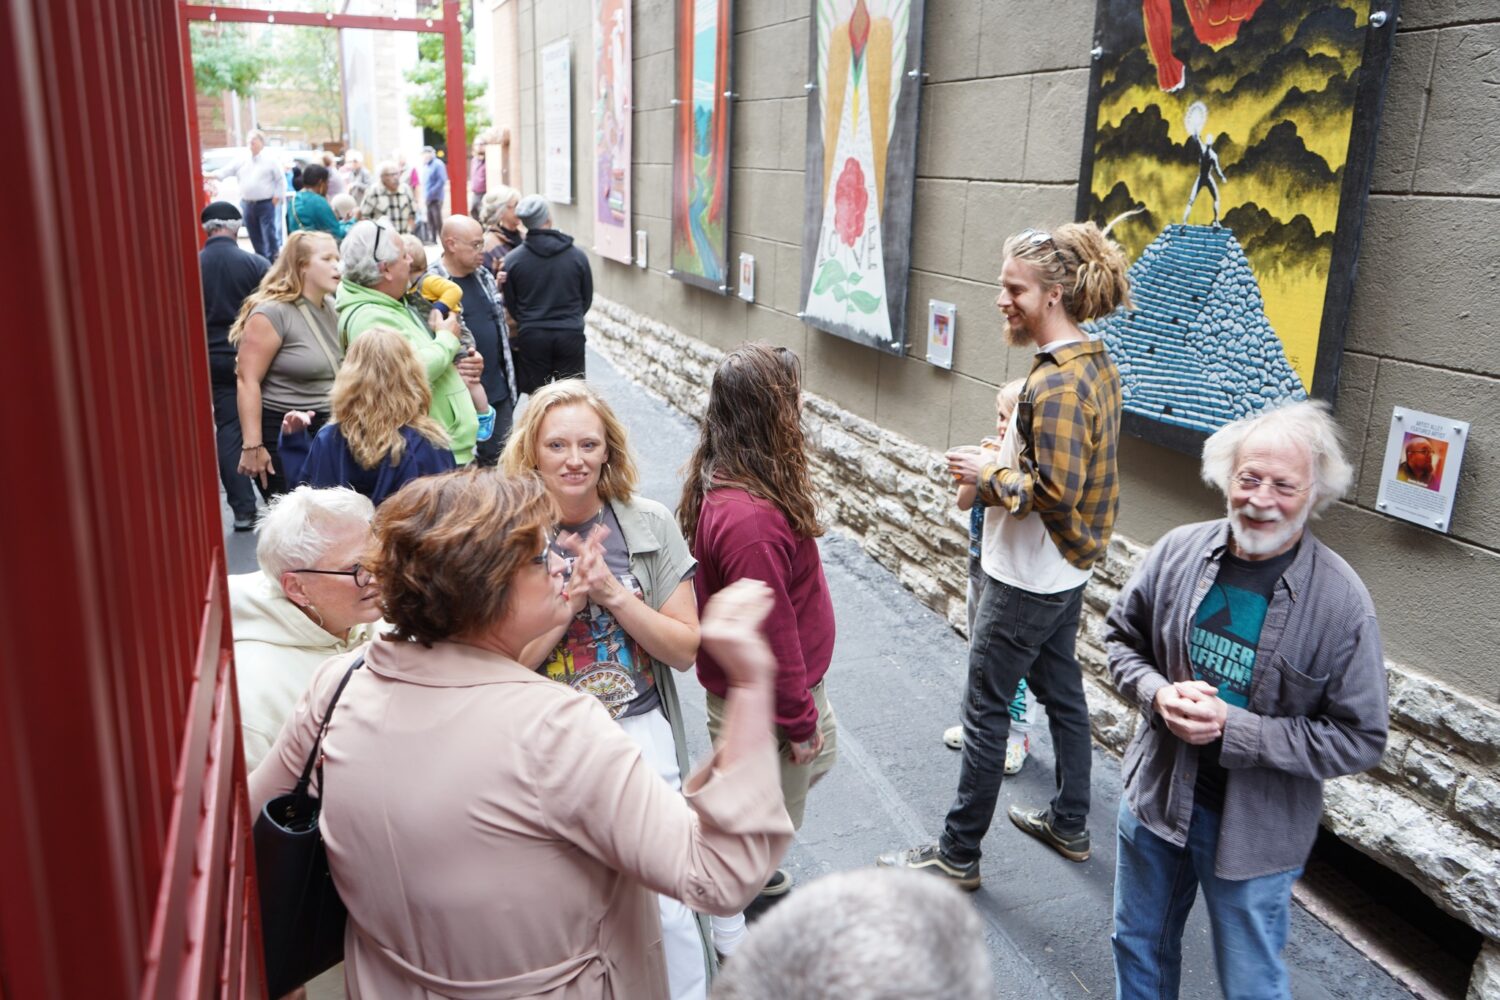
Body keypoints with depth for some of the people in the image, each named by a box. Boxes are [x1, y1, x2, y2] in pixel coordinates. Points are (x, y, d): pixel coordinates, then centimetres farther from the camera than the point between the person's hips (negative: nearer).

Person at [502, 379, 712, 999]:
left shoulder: (649, 525, -5)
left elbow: (684, 649, -5)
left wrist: (612, 592, -17)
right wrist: (571, 595, -21)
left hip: (640, 734, 0)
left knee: (663, 903, 4)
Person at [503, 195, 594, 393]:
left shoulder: (512, 259, -5)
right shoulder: (577, 256, -3)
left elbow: (511, 305, 3)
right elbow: (587, 299, 7)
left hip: (531, 338, 0)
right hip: (571, 336, 0)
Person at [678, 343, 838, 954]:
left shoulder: (719, 483, -4)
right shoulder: (750, 520, -37)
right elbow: (770, 635, -28)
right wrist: (798, 722, -15)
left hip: (793, 680, 10)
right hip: (759, 703, -10)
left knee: (820, 755, 30)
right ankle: (725, 913, 38)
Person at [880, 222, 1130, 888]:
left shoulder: (1055, 384, -25)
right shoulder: (1095, 364, 5)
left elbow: (1053, 491, -28)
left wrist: (986, 474, -15)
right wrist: (1008, 455, 5)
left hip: (1027, 579, -10)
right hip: (1068, 569, 10)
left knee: (986, 712, 2)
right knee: (1061, 690, 21)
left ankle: (958, 854, 16)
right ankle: (1069, 825, 39)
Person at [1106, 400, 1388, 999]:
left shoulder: (1342, 602, -19)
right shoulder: (1179, 551, -11)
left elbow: (1360, 740, -15)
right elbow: (1121, 634, 4)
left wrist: (1231, 730, -24)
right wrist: (1157, 693, -17)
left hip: (1255, 831, -3)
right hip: (1156, 795, 3)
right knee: (1138, 949, 25)